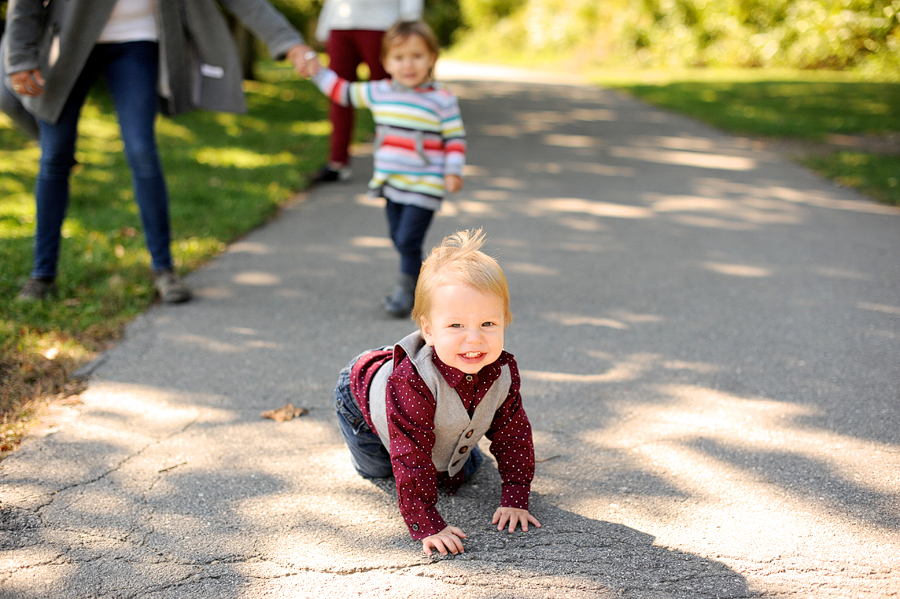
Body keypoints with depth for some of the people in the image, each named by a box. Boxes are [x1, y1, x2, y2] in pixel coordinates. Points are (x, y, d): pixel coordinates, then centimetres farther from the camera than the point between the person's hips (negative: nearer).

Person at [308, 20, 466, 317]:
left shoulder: (442, 100, -9)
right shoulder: (379, 93, 4)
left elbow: (455, 139, -6)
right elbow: (344, 92, 17)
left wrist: (453, 172, -16)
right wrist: (317, 71, 17)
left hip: (424, 187, -6)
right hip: (392, 182, 6)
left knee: (408, 240, -10)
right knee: (398, 238, 15)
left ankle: (405, 291, 5)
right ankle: (423, 283, 32)